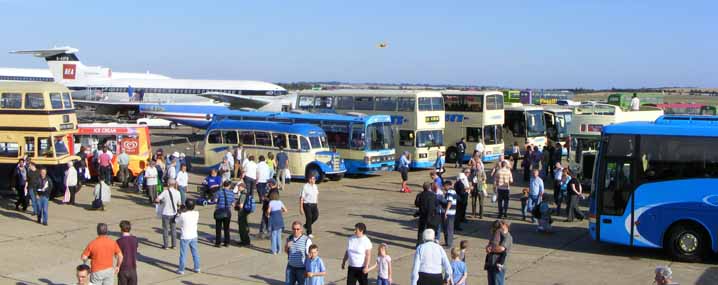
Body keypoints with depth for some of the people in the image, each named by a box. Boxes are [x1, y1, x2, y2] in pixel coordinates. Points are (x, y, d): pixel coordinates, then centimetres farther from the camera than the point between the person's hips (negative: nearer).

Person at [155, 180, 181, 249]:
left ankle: (165, 245, 13)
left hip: (166, 214, -3)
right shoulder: (177, 192, -6)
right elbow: (179, 203, 2)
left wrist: (161, 201, 4)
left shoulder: (165, 192, -15)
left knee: (165, 229, 9)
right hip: (174, 213, 3)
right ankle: (174, 244, 18)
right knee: (173, 229, 15)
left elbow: (157, 200, -17)